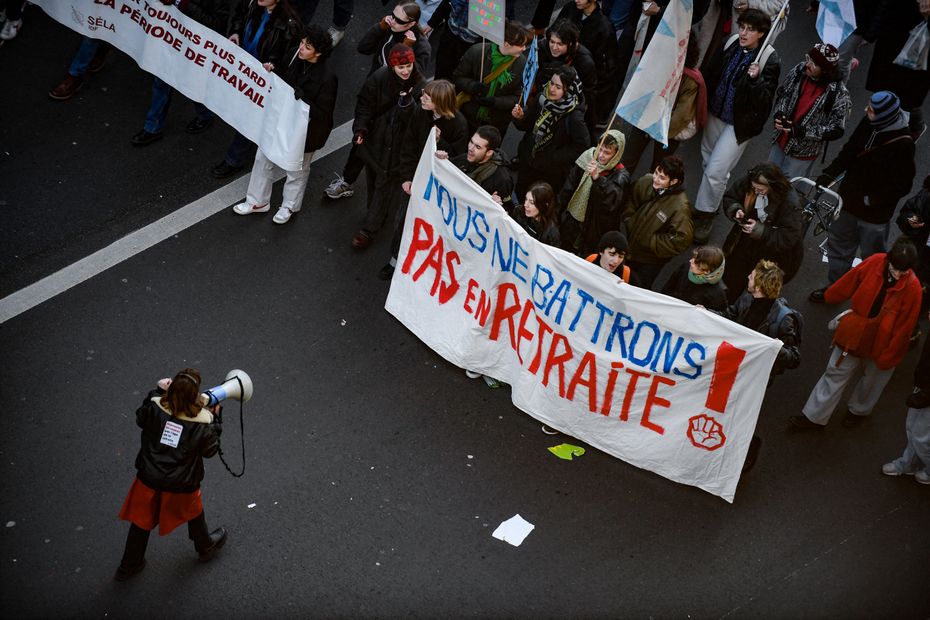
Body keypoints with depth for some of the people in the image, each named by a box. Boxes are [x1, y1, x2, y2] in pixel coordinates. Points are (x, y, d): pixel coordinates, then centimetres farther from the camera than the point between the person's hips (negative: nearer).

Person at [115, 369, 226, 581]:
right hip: (181, 486, -1)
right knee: (194, 514, 30)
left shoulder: (155, 408, -20)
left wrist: (157, 391, 9)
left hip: (149, 481, 2)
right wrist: (216, 418, -1)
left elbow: (140, 418, 4)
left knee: (142, 520, 23)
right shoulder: (203, 424, -25)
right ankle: (206, 547, 57)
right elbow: (210, 450, -7)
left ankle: (129, 566, 41)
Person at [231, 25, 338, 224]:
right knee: (263, 158, 18)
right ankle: (258, 201, 40)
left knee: (297, 169, 19)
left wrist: (302, 99, -36)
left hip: (304, 131, -6)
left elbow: (322, 114, -26)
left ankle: (290, 206, 45)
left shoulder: (327, 79, -30)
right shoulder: (295, 56, -12)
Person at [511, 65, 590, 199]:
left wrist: (554, 158, -18)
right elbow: (526, 126, 3)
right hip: (527, 163, 5)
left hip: (551, 171, -5)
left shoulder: (574, 117, -28)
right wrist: (520, 117, -19)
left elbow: (583, 145, -18)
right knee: (520, 196, 21)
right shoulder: (541, 99, -12)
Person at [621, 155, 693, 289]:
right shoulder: (645, 182, -14)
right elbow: (631, 202, 7)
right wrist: (630, 224, -2)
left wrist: (650, 241, -22)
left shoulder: (680, 207, -32)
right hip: (629, 251, 5)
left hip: (650, 262, -5)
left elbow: (681, 240, -30)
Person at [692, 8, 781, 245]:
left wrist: (755, 79, -38)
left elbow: (765, 101, -21)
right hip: (716, 114, 6)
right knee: (709, 161, 21)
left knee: (715, 171, -6)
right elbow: (711, 74, 8)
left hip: (740, 123, -6)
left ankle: (705, 216, 15)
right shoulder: (730, 44, -7)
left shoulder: (769, 61, -22)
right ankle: (709, 205, 45)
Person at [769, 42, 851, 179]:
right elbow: (781, 93, 6)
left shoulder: (838, 93, -26)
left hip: (803, 153, -5)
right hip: (781, 141, 5)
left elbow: (836, 129, -20)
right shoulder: (799, 70, -12)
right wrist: (779, 113, -13)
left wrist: (802, 131, -27)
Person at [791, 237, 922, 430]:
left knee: (872, 380, 22)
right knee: (836, 373, 12)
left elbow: (904, 327, -19)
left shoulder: (912, 287, -27)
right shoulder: (875, 262, -20)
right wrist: (830, 297, 15)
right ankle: (814, 416, 25)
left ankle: (858, 411, 50)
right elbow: (849, 282, -1)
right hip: (854, 333, 2)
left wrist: (888, 357, -12)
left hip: (881, 343, -2)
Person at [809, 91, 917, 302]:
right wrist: (829, 173, -4)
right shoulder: (869, 123, -9)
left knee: (872, 255, 11)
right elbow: (850, 150, 4)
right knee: (838, 243, 24)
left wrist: (874, 200, -24)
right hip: (850, 201, 7)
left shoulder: (903, 144, -28)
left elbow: (902, 185, -22)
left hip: (875, 213, -7)